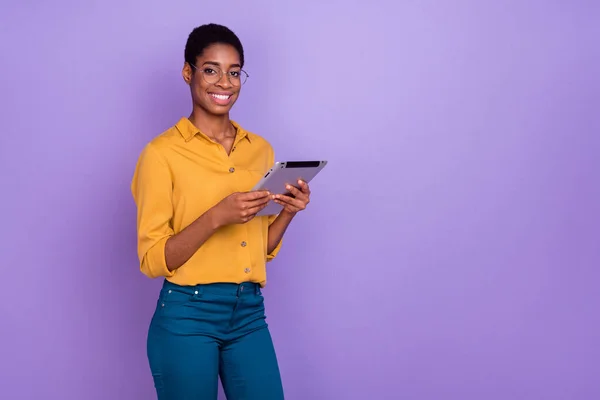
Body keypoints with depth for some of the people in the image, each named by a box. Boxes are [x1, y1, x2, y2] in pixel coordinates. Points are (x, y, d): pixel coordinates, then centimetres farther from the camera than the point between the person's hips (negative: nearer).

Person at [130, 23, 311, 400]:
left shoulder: (260, 149, 9)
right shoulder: (162, 152, -7)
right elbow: (153, 259, -10)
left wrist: (288, 212, -4)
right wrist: (216, 216, -22)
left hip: (249, 315, 5)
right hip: (187, 317, -4)